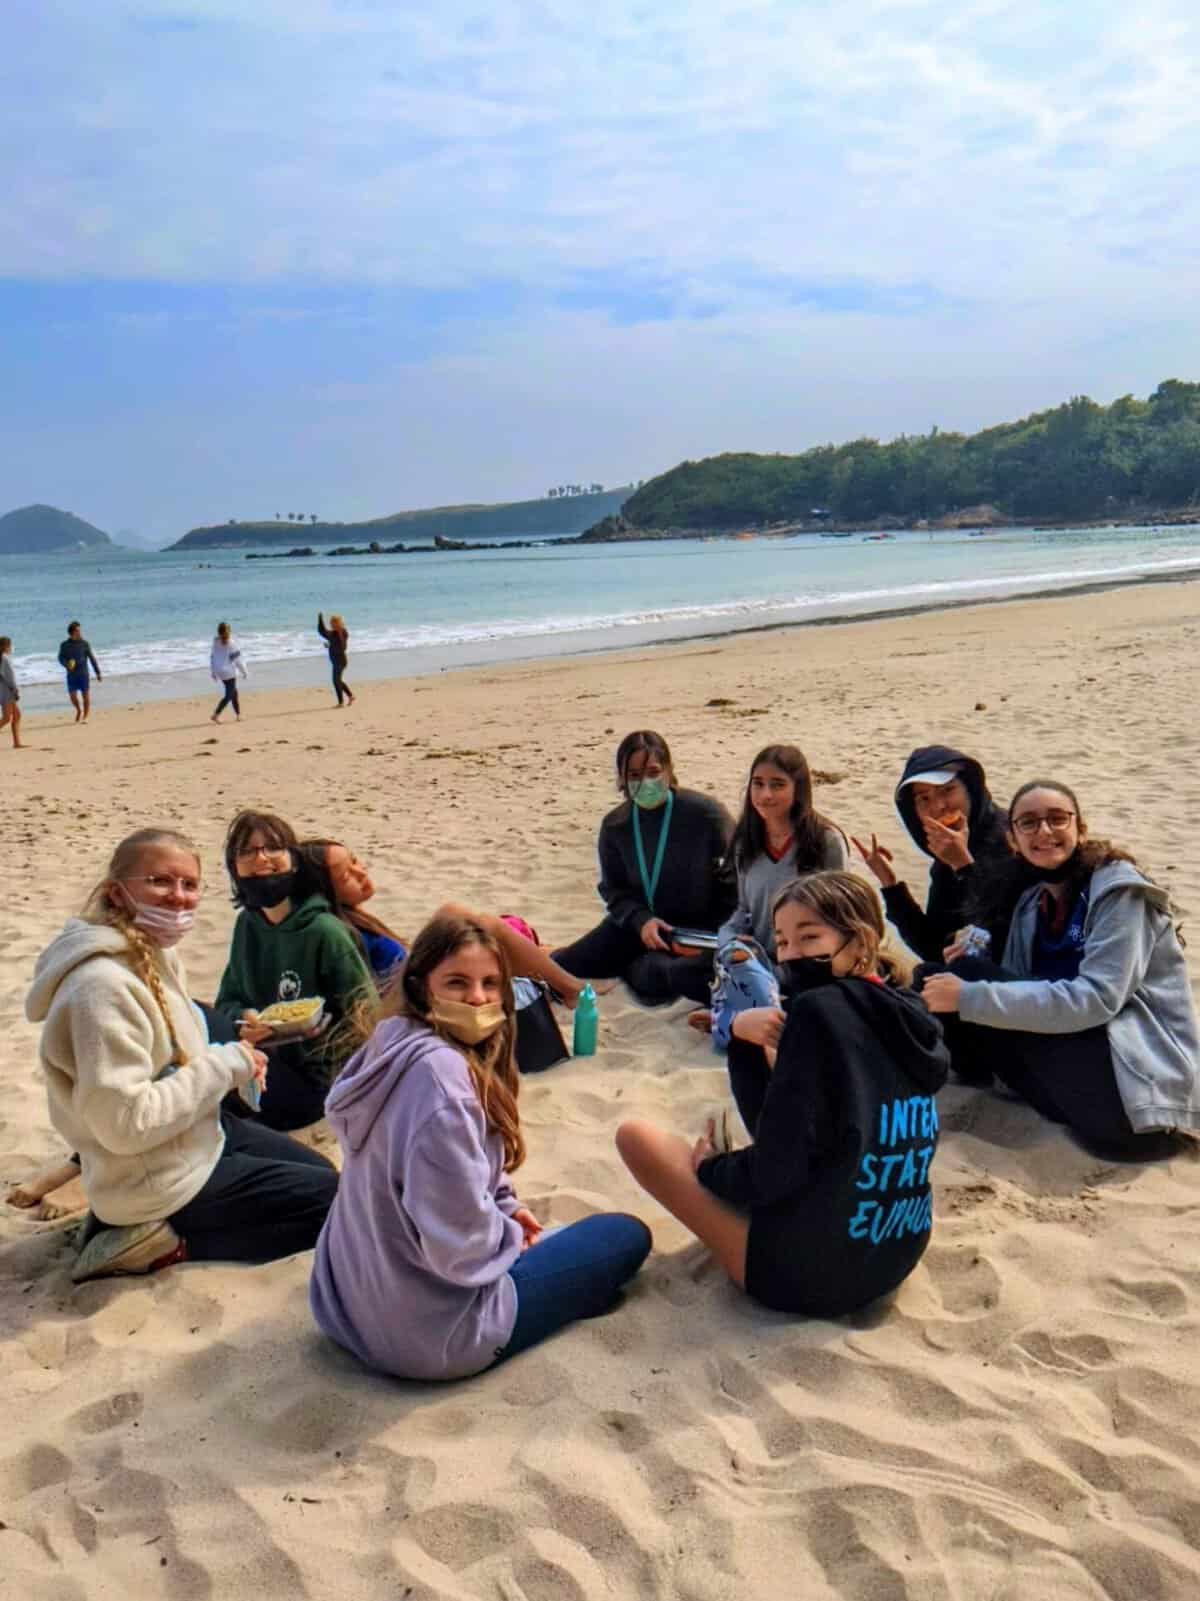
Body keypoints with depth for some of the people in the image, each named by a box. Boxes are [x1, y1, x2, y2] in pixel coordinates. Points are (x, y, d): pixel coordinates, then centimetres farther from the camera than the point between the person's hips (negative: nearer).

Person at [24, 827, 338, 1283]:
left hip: (198, 1133, 9)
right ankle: (167, 1242, 0)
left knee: (320, 1171, 25)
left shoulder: (157, 954, 1)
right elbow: (124, 1122, -31)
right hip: (161, 1182, -9)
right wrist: (225, 1067, -22)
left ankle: (162, 1235, 15)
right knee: (337, 1201, -2)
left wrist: (229, 1063, -5)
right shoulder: (103, 985, -28)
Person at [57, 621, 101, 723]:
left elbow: (92, 658, 1)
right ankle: (79, 710, 32)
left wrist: (98, 673, 0)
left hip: (83, 674, -1)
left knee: (86, 696, -2)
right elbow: (61, 658, 5)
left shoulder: (84, 643, -2)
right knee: (73, 697, 3)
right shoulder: (64, 645, 1)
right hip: (71, 675, 1)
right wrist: (67, 664, -18)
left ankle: (85, 717, 9)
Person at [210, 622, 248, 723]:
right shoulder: (231, 644, -14)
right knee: (228, 696, -1)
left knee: (234, 693, 19)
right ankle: (216, 715, -11)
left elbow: (212, 657, 11)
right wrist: (245, 672, -1)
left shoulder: (216, 643, 4)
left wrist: (213, 672, 20)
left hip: (220, 672, 7)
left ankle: (238, 715, 24)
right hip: (229, 672, -7)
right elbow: (238, 659, -12)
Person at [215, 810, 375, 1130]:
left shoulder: (324, 932, -15)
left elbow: (366, 1015, -10)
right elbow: (228, 1000, 9)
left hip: (312, 1081, -6)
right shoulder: (247, 924, 4)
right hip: (267, 1059, 6)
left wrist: (322, 1029, -25)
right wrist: (244, 1017, -12)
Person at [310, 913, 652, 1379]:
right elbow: (460, 1241, -28)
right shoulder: (438, 1071, -27)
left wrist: (505, 1210, 6)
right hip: (432, 1329, -9)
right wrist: (515, 1239, -8)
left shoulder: (393, 1049, 3)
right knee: (626, 1235, 6)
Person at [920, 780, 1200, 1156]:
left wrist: (969, 997, -26)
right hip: (1079, 1054, 7)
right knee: (933, 978, 1)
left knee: (971, 974, -16)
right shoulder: (1035, 899, 11)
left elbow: (1096, 999, -23)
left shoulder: (1118, 889, -11)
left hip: (1142, 1074, -7)